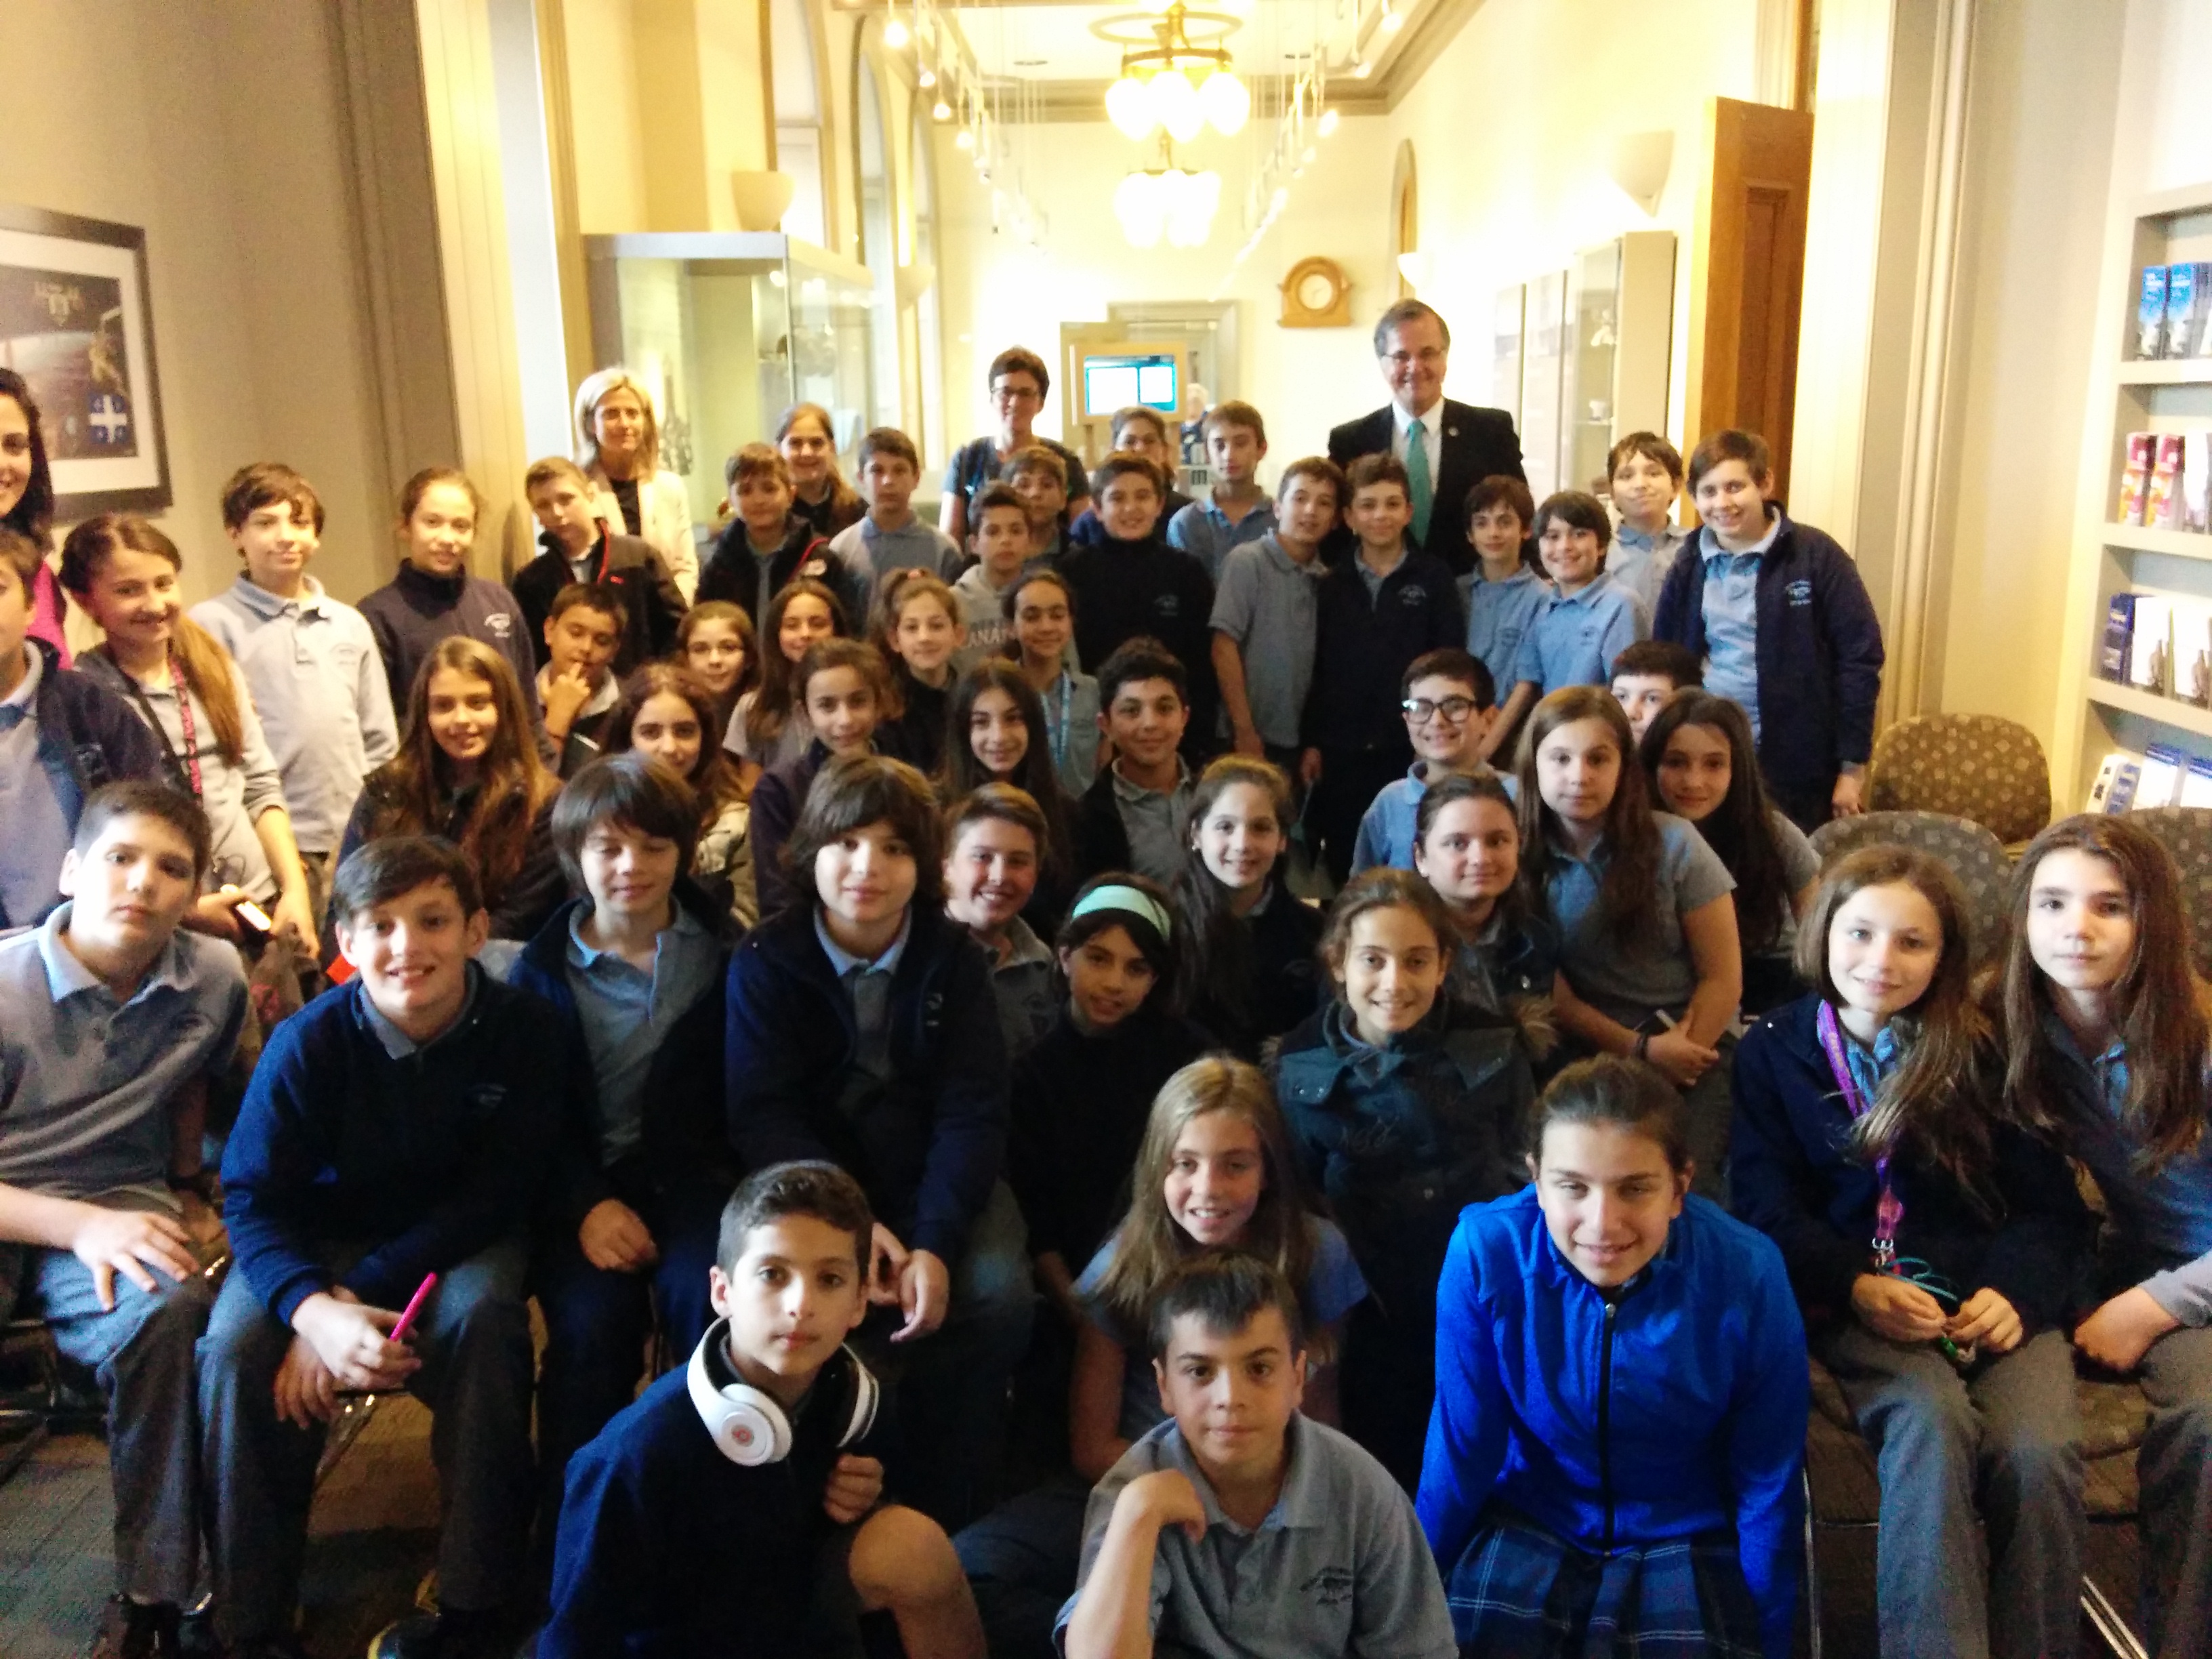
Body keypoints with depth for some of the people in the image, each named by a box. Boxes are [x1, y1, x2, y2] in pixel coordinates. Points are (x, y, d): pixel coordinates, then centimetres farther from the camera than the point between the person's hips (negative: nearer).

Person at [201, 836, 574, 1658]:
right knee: (236, 1347, -26)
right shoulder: (307, 1042, -18)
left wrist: (362, 1291, -26)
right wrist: (315, 1308, -37)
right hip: (321, 1235, 1)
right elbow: (253, 1199, -16)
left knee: (481, 1313, -32)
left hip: (459, 1239, -1)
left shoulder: (526, 1030, -19)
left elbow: (500, 1190, -16)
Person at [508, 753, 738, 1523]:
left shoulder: (724, 955, 4)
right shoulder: (543, 968, 7)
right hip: (582, 1182, 1)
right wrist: (587, 1204, -12)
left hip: (690, 1171, 0)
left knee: (704, 1296, -30)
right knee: (594, 1317, -27)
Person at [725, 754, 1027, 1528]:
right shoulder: (765, 961, -6)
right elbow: (762, 1113, -12)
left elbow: (971, 1111, -10)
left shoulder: (956, 959, -3)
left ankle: (935, 1511, -6)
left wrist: (935, 1243, -26)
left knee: (996, 1296, -26)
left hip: (937, 1182, 1)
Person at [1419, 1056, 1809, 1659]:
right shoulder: (1485, 1250, -23)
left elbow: (1767, 1485, -6)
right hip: (1527, 1527, 0)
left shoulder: (1748, 1276, -22)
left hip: (1687, 1540, 1)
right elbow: (1460, 1450, -8)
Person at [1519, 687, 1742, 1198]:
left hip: (1691, 1048, -1)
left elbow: (1723, 977, -1)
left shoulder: (1673, 843, -3)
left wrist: (1676, 1059, -11)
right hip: (1589, 1052, 1)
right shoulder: (1521, 855, -1)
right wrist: (1640, 1049, -12)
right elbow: (1550, 992, 0)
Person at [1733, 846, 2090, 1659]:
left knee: (2037, 1456, -27)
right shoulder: (1773, 1051, 9)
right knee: (1932, 1424, -32)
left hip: (1991, 1295, 1)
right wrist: (1856, 1287, -15)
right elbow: (1763, 1203, 1)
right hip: (1852, 1298, -1)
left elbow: (2050, 1203, 7)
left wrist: (2017, 1289, -13)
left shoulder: (1981, 1052, 10)